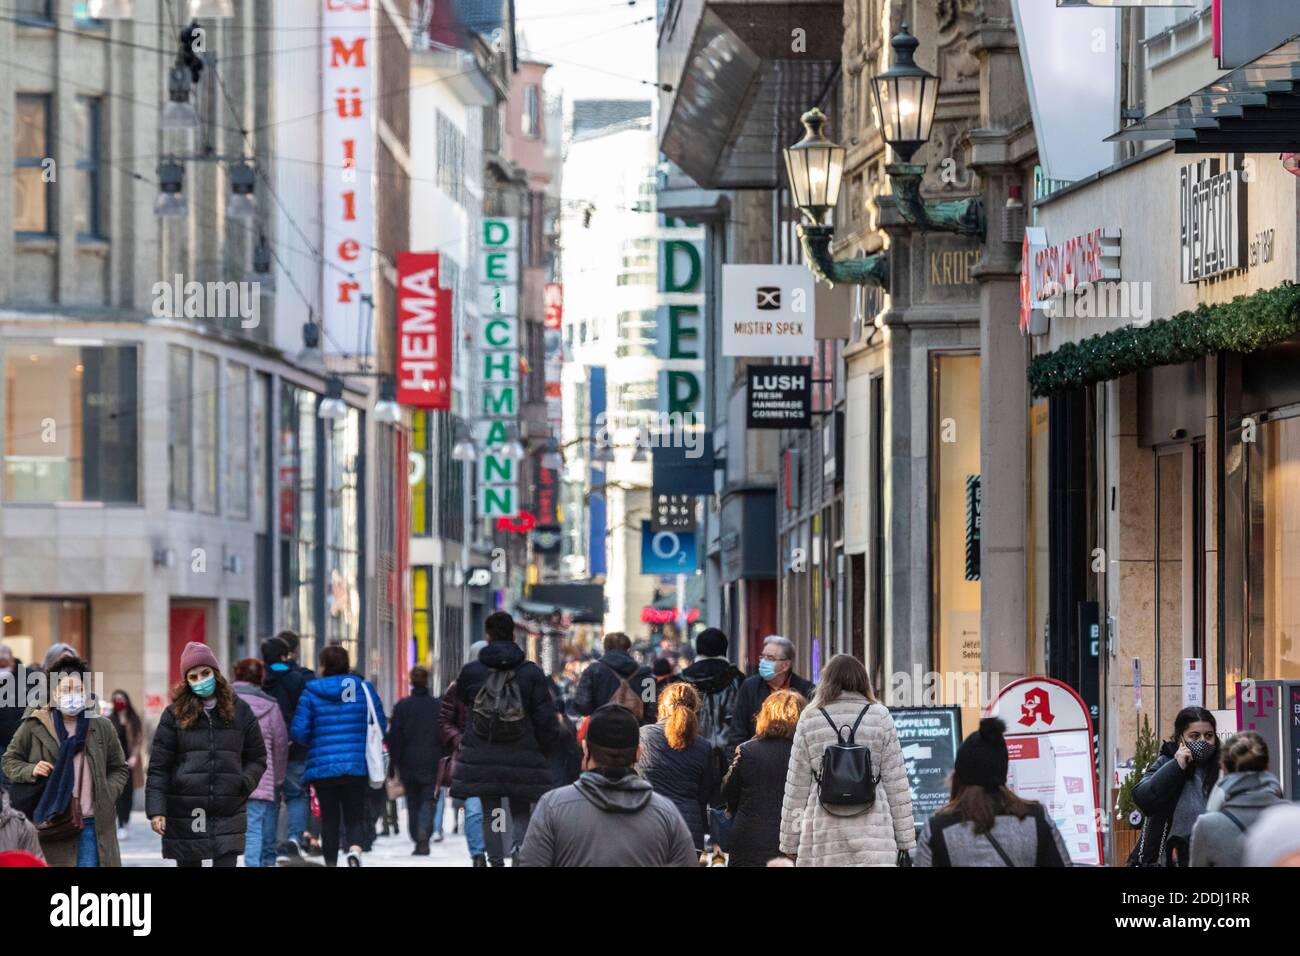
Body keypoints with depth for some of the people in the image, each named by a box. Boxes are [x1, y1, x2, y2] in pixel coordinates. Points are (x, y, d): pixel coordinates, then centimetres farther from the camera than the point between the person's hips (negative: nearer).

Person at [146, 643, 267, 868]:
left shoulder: (239, 710, 5)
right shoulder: (174, 714, 1)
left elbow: (257, 758, 12)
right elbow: (158, 767, -2)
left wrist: (244, 783, -7)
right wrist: (155, 810, -10)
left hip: (228, 815, 0)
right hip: (185, 815, 0)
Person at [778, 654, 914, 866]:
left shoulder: (809, 720, 4)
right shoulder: (879, 717, 3)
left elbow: (796, 787, 6)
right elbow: (896, 782, 4)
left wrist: (790, 841, 14)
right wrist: (905, 838, 10)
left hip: (822, 832, 1)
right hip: (873, 831, -1)